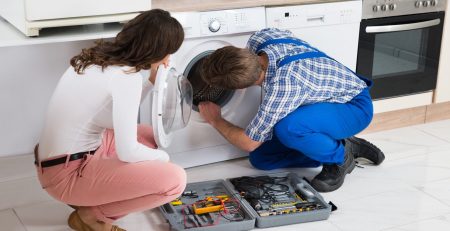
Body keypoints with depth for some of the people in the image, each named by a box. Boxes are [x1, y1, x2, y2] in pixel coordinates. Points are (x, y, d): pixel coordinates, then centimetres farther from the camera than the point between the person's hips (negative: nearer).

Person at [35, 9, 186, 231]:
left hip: (67, 156, 10)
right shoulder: (126, 77, -23)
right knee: (174, 180, -15)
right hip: (67, 173, -10)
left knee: (150, 137, 21)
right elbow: (127, 152, -22)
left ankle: (88, 199, 14)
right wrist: (162, 157, -3)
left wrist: (151, 80, 13)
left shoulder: (100, 56, 4)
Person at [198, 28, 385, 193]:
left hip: (355, 105, -8)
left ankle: (340, 158, -8)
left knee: (286, 128, -39)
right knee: (260, 158, 3)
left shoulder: (282, 87, -38)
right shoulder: (260, 38, -17)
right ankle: (349, 146, 10)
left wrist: (215, 120, -6)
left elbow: (249, 143, -25)